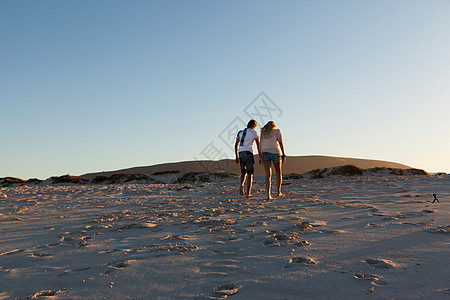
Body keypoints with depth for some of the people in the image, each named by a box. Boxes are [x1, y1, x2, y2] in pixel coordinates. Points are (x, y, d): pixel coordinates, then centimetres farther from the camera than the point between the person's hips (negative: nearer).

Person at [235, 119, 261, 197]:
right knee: (250, 173, 0)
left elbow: (236, 145, 15)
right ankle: (248, 193, -4)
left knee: (243, 172, 18)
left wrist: (237, 157, 16)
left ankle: (241, 185, -8)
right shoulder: (254, 132, 6)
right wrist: (260, 158, 3)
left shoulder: (240, 132, 20)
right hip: (248, 152, -5)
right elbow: (258, 145, 1)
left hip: (240, 153, 5)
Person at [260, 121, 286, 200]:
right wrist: (283, 155, -7)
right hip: (275, 152, -2)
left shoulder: (263, 132, 13)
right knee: (278, 173, 17)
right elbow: (281, 143, -5)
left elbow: (261, 145, 10)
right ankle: (278, 192, 23)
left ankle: (268, 195, -11)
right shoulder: (277, 131, 4)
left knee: (268, 175, -1)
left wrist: (261, 157, 13)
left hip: (265, 153, 2)